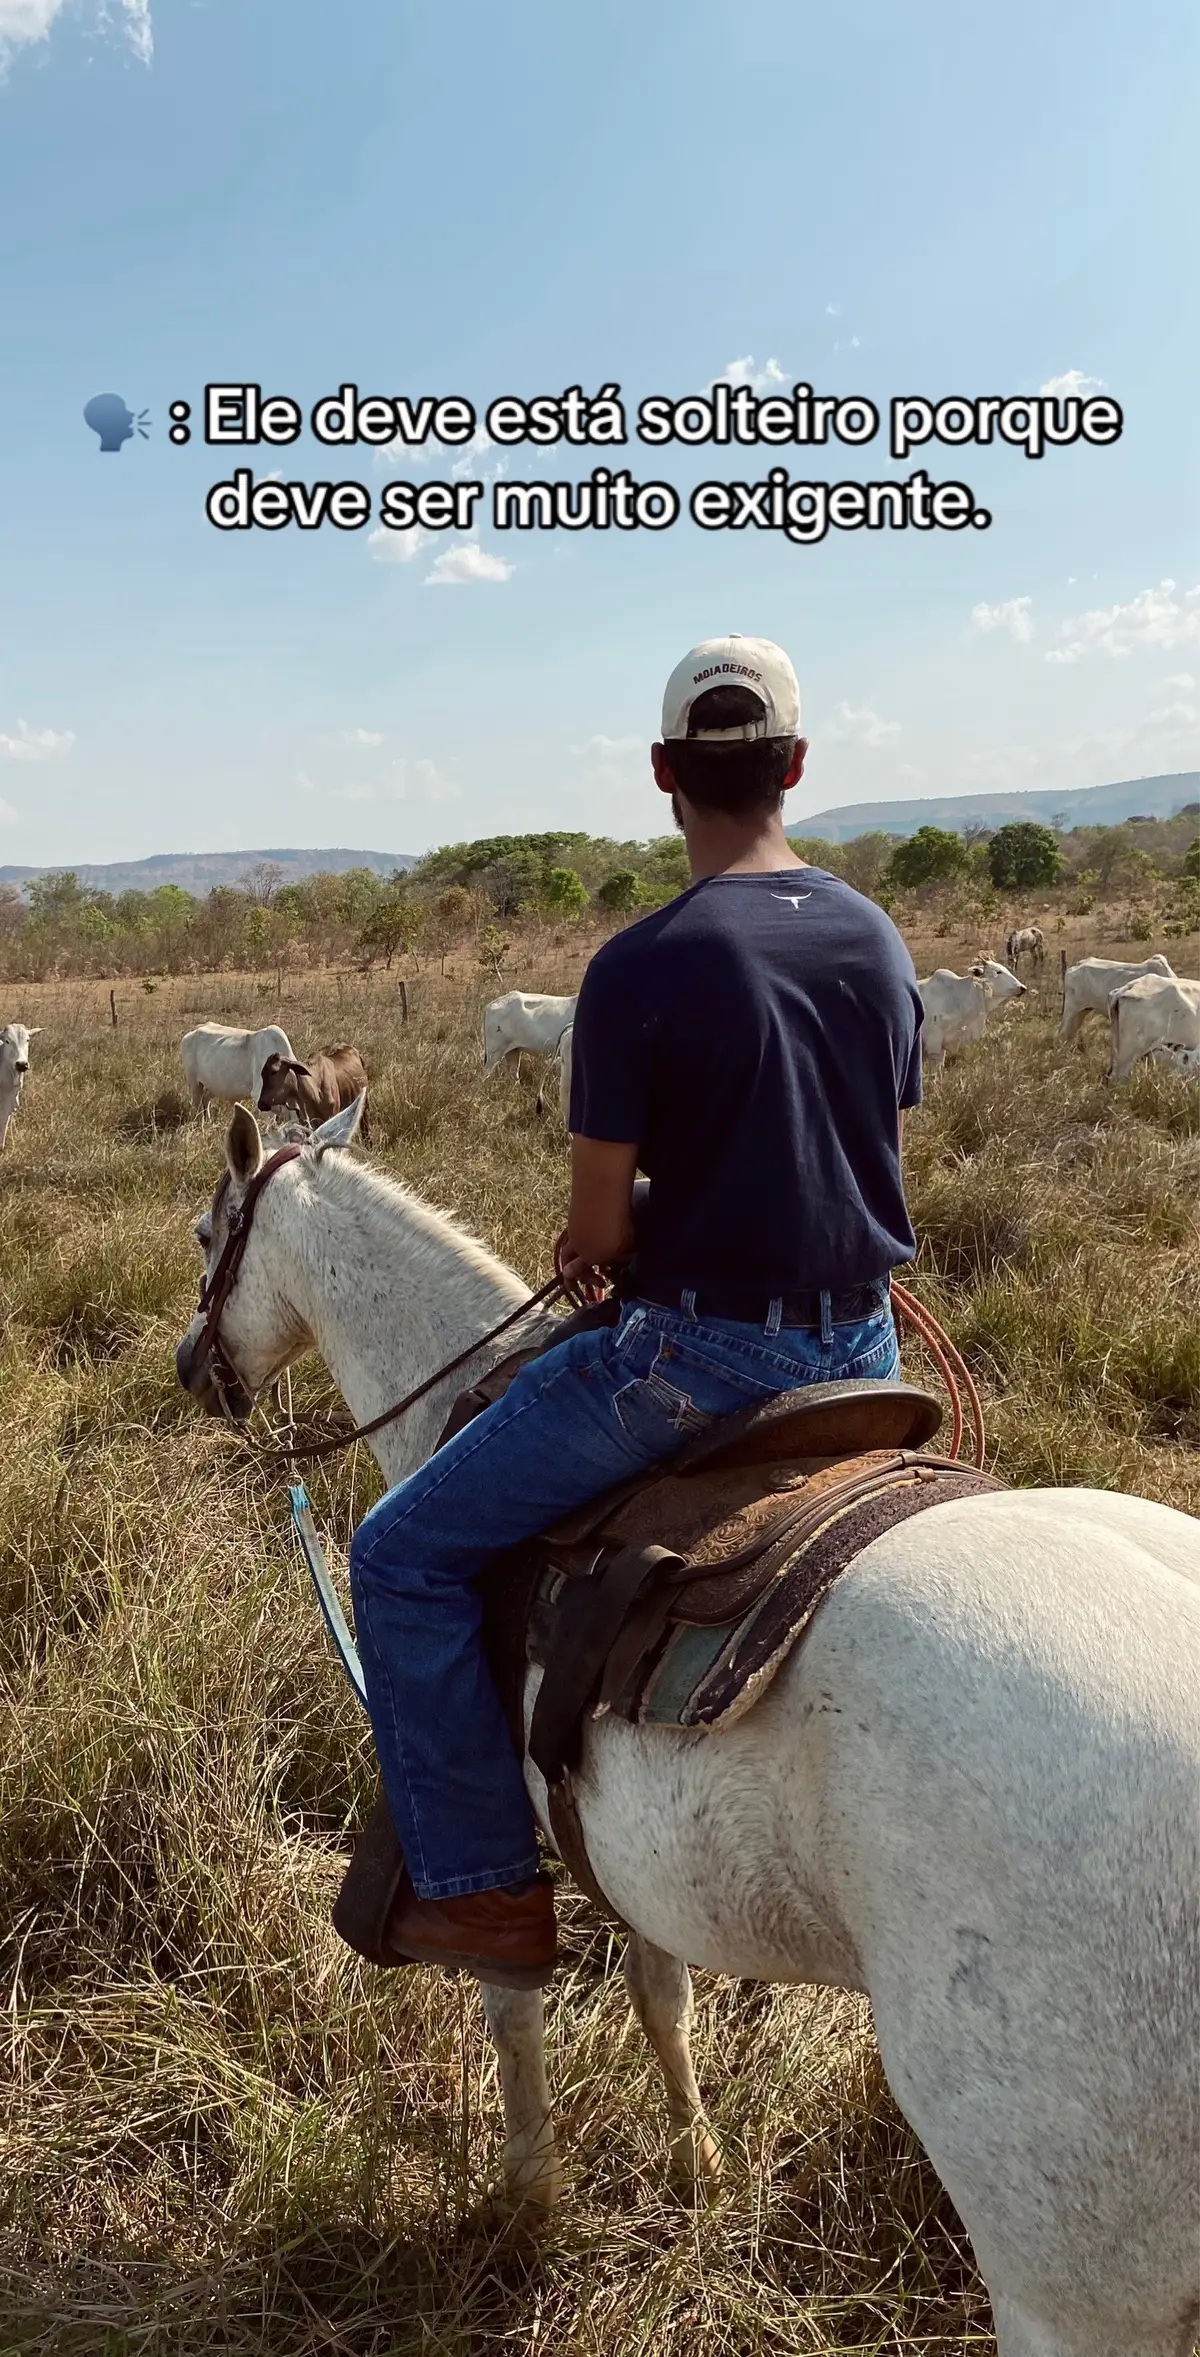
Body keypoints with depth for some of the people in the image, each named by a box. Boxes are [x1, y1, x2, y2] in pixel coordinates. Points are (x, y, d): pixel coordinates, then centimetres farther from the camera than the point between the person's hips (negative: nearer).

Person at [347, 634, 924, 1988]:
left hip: (695, 1353, -7)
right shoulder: (879, 940, 3)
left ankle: (486, 1889, 13)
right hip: (859, 1346, 7)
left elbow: (596, 1232, -11)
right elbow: (878, 1153, 12)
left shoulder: (638, 970, -16)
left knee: (405, 1557, 7)